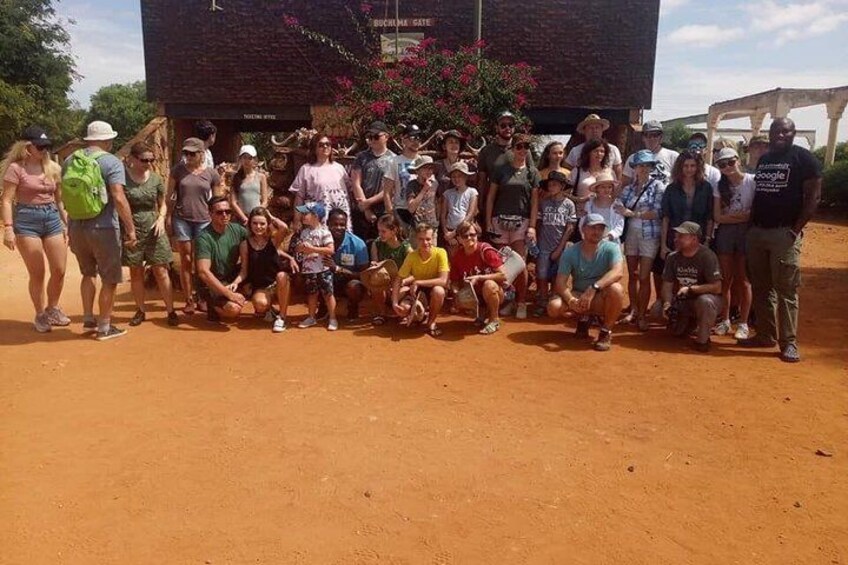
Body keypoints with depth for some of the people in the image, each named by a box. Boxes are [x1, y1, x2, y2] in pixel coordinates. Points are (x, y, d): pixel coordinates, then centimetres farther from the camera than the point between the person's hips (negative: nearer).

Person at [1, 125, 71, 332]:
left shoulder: (53, 167, 9)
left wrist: (66, 223, 12)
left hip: (52, 218, 5)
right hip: (26, 220, -5)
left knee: (59, 270, 5)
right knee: (37, 274, 0)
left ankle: (52, 309, 26)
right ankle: (40, 315, 18)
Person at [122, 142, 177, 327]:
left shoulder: (156, 179, 0)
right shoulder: (123, 177, -7)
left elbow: (162, 204, 12)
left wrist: (161, 218, -7)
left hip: (153, 230, 1)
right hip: (132, 231, -1)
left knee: (161, 272, 1)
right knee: (136, 273, 10)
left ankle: (170, 311, 8)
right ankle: (140, 310, 22)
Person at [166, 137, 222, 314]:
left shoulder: (212, 173, 1)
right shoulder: (178, 170, 1)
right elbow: (170, 196, 4)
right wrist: (168, 217, -2)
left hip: (203, 221, 0)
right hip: (181, 219, 0)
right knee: (186, 260, 4)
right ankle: (189, 300, 11)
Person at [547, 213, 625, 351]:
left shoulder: (611, 248, -12)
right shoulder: (570, 253, -7)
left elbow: (618, 272, -31)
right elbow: (560, 283, -13)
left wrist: (593, 288, -45)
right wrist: (571, 300, -34)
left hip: (601, 297, -2)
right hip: (578, 295, 2)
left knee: (615, 289, -35)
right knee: (554, 307, -26)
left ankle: (606, 332, -12)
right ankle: (583, 317, 8)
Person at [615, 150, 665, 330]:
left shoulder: (657, 186, -1)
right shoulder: (629, 188, 11)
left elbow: (657, 212, -10)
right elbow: (619, 208, 7)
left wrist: (633, 214, -11)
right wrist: (622, 211, -14)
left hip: (649, 235, -4)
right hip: (631, 233, 4)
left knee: (644, 277, -3)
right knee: (632, 275, 8)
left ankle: (642, 315, 5)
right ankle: (633, 310, 20)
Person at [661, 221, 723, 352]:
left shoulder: (707, 256, -19)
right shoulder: (673, 257, -2)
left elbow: (717, 287, -24)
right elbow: (667, 284, -2)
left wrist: (690, 289, -27)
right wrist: (667, 304, -19)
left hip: (705, 297, -7)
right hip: (682, 300, 7)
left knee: (705, 301, -38)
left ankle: (702, 340, -16)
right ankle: (690, 322, 20)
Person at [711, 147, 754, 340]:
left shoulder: (752, 181, -6)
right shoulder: (720, 186, 6)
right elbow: (717, 216, -1)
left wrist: (731, 216, -13)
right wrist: (743, 216, -11)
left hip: (746, 232, -3)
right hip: (725, 233, 4)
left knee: (743, 279, -1)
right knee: (726, 279, 6)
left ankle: (743, 324, 9)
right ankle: (724, 320, 16)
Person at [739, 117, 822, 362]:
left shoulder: (804, 158, -3)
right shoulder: (763, 159, 16)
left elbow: (813, 195, -7)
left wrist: (797, 228, -14)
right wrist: (751, 223, 9)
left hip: (784, 233, -6)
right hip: (756, 232, 7)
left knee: (786, 290, -6)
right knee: (761, 288, 10)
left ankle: (789, 342, 0)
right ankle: (765, 334, 20)